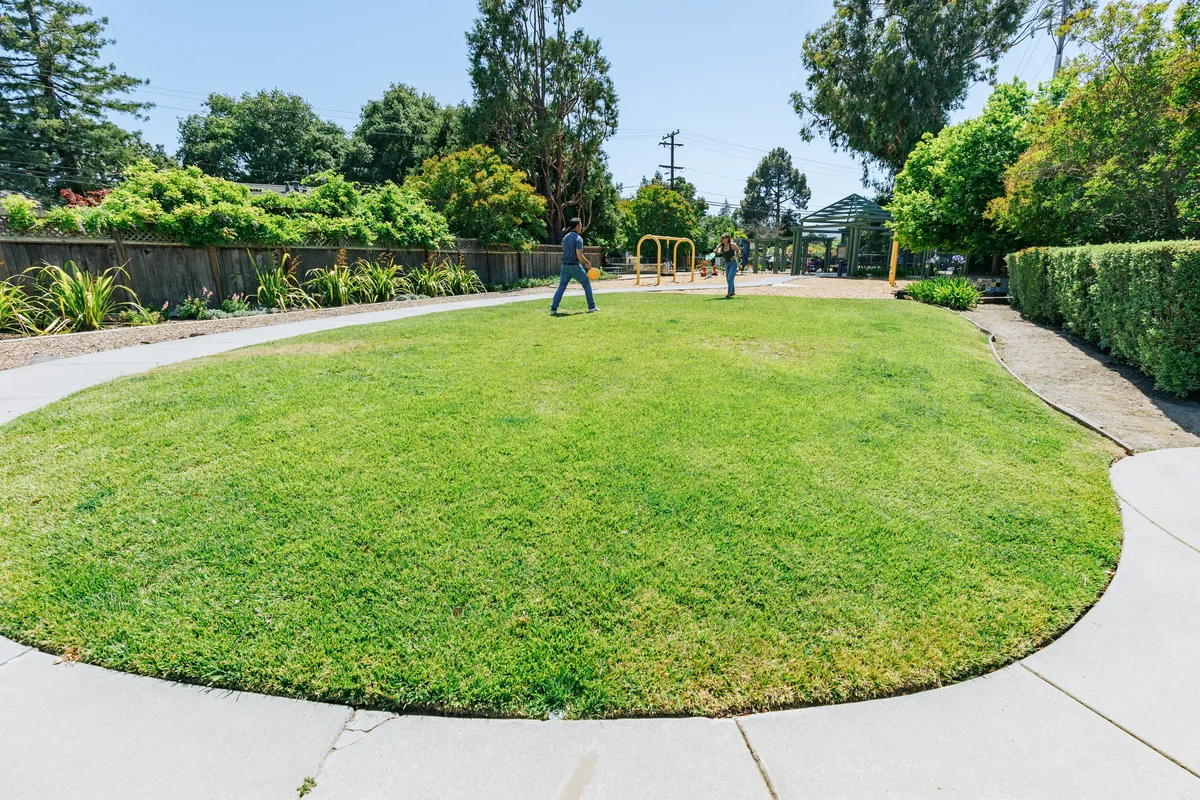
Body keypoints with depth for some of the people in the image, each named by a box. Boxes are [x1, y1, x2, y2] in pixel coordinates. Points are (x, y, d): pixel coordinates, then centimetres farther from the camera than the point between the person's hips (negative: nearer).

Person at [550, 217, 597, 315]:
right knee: (587, 285, 10)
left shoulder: (565, 238, 12)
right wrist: (587, 262, -2)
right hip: (575, 266, -6)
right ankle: (592, 307, 12)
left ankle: (553, 308, -1)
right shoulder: (578, 238, -12)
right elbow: (579, 256, -21)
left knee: (561, 287, 8)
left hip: (565, 266, 6)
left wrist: (584, 261, 22)